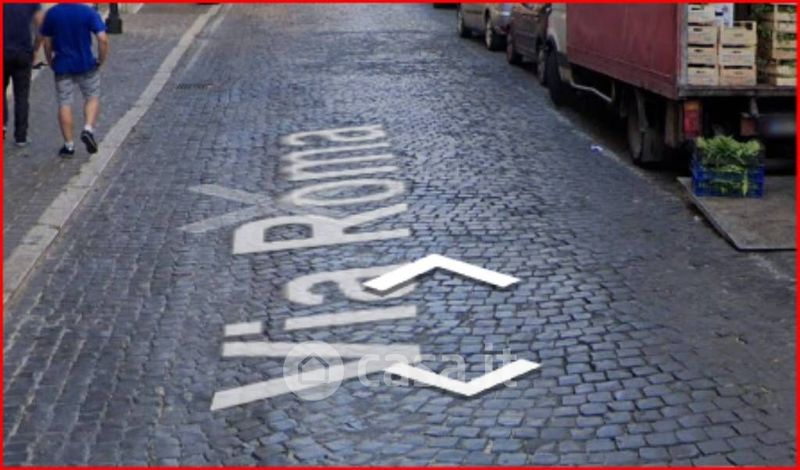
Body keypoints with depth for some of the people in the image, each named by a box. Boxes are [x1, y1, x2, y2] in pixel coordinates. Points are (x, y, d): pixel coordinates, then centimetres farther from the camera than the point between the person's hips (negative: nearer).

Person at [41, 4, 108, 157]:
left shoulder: (51, 14, -2)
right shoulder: (88, 12, -10)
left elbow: (47, 43, 4)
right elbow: (103, 39, -17)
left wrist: (50, 63, 17)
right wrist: (101, 60, -3)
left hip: (62, 65, 1)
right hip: (86, 65, -1)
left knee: (64, 104, 7)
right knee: (92, 98, 17)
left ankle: (68, 145, 8)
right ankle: (88, 129, -5)